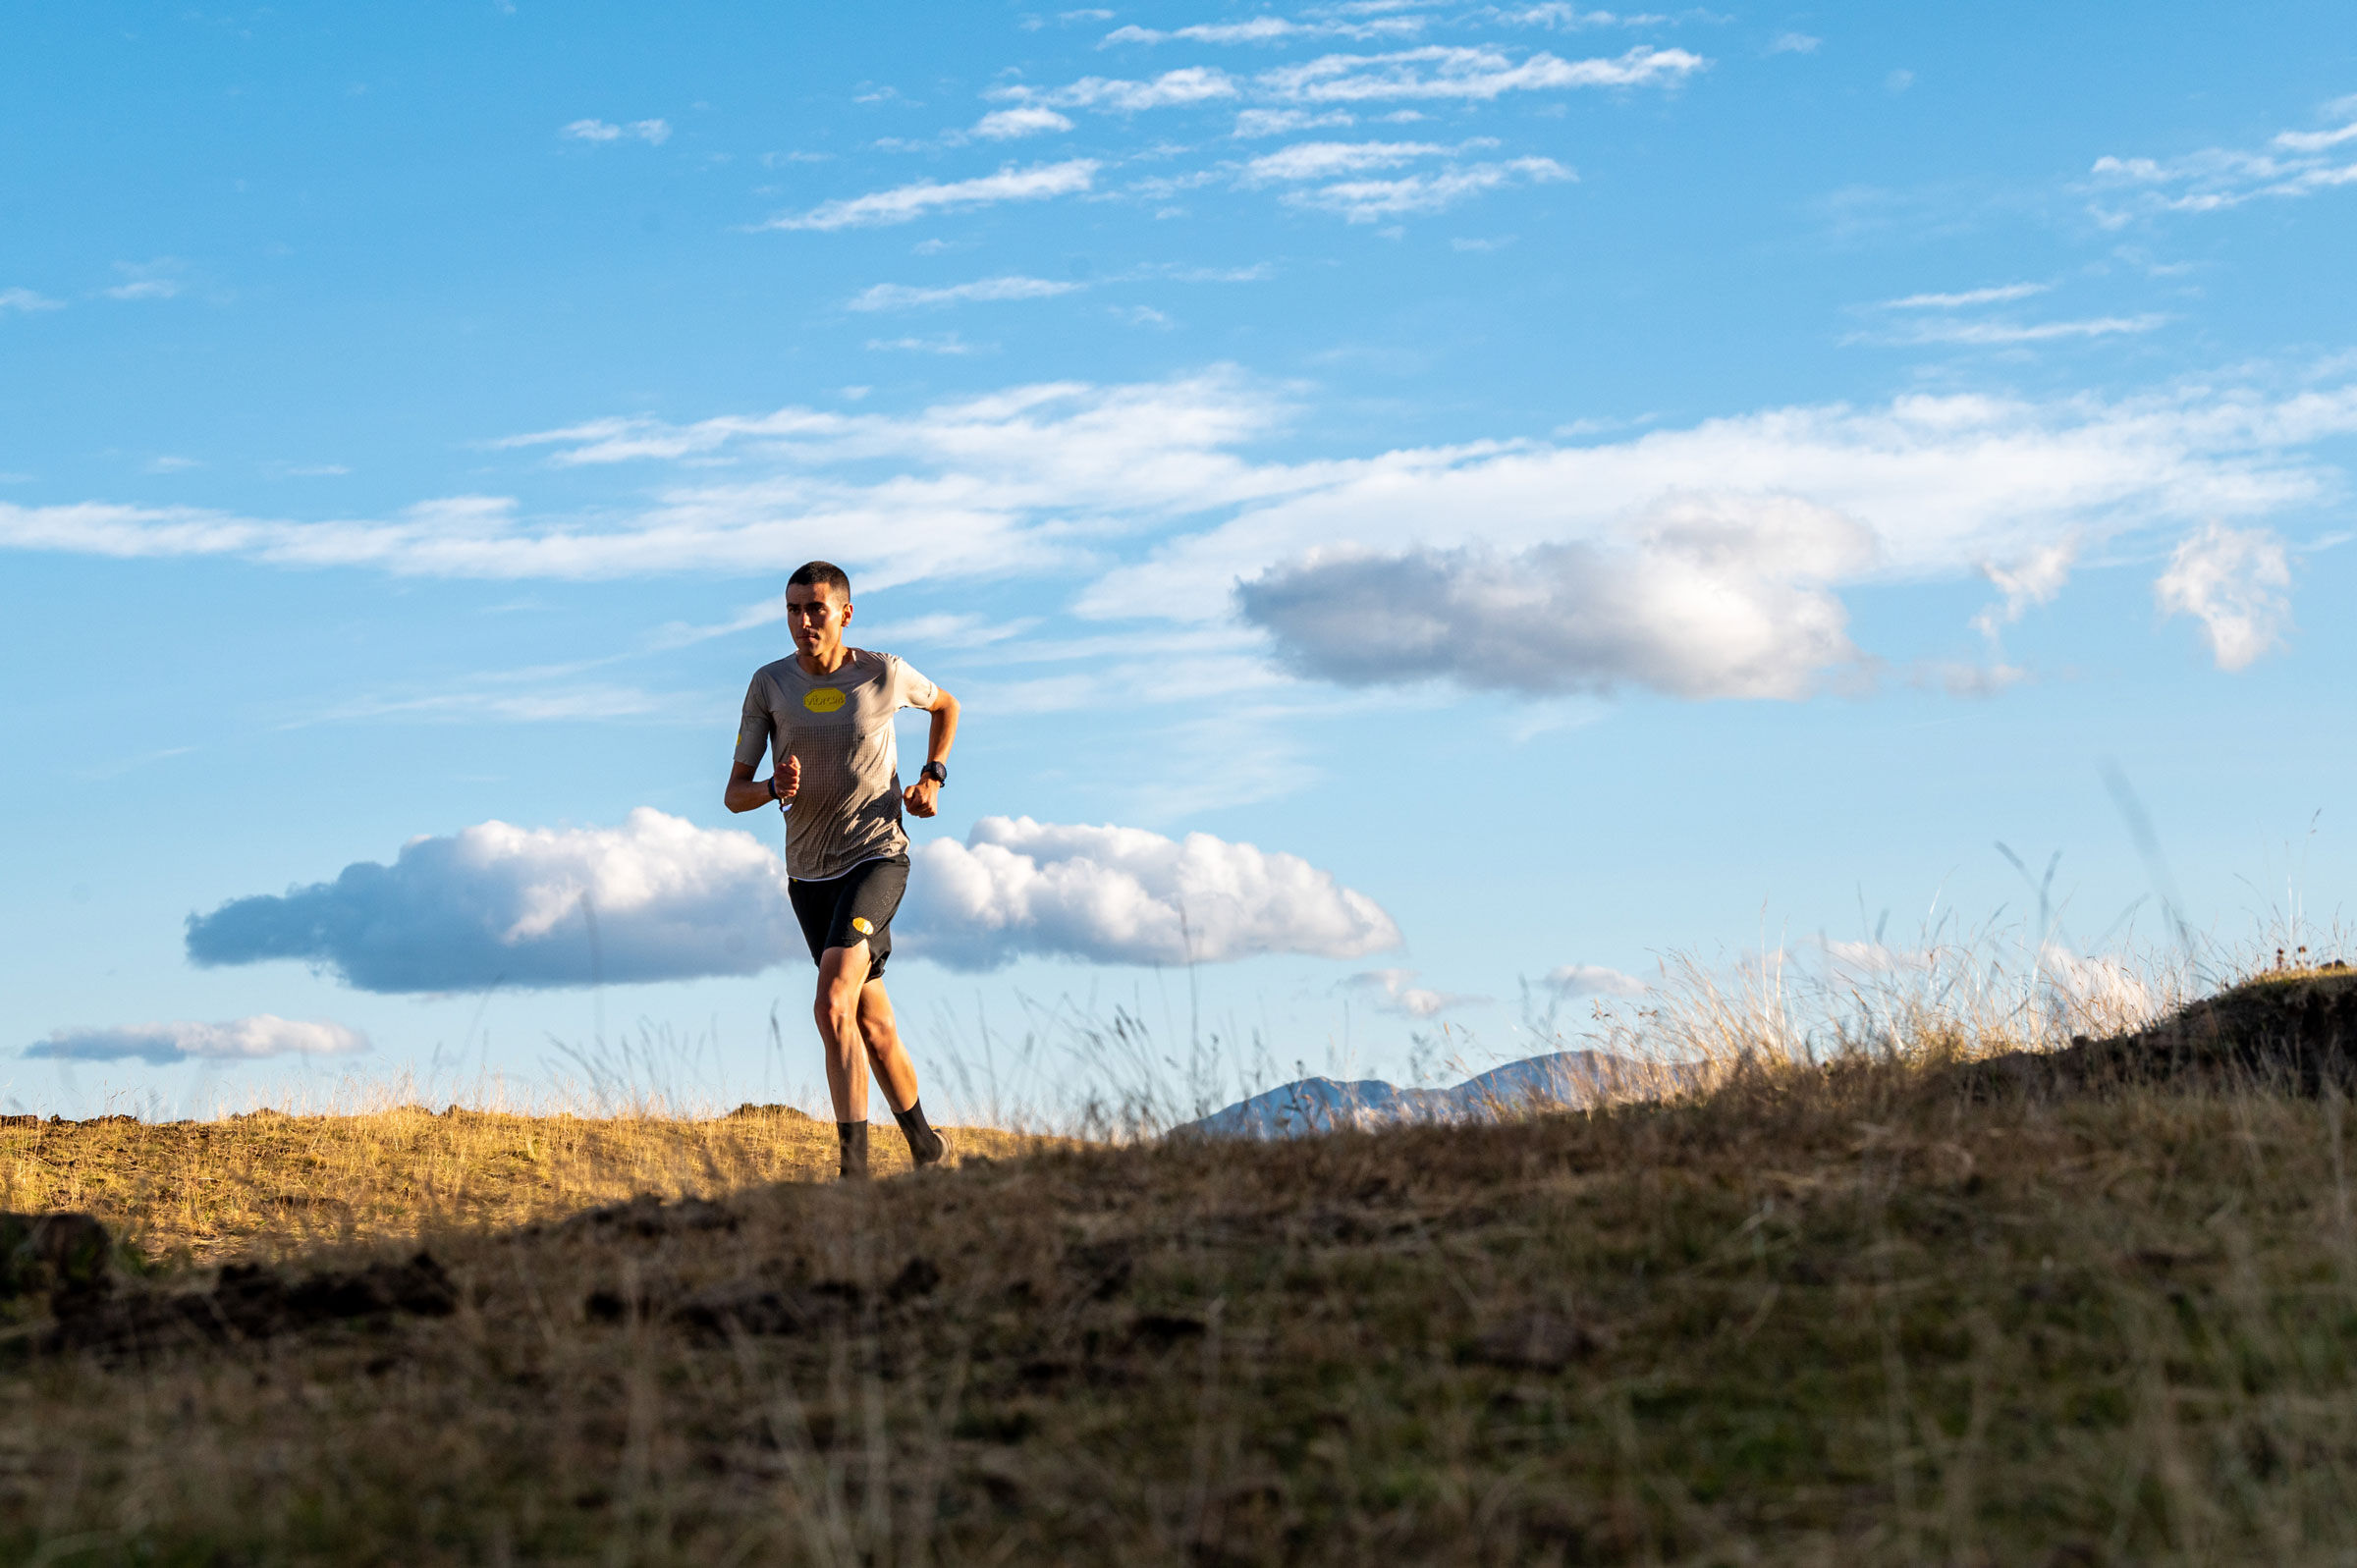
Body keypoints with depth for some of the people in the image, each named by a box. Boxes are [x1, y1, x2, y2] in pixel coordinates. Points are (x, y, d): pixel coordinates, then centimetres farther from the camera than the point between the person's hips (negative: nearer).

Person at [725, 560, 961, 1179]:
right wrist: (774, 788, -23)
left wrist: (932, 776, 1)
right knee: (873, 1024, 10)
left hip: (876, 856, -4)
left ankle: (855, 1164, -22)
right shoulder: (770, 685, -2)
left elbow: (945, 704, 17)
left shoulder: (884, 674, -6)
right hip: (809, 873, 4)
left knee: (833, 1005, -24)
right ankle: (925, 1145, 29)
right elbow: (734, 794, 0)